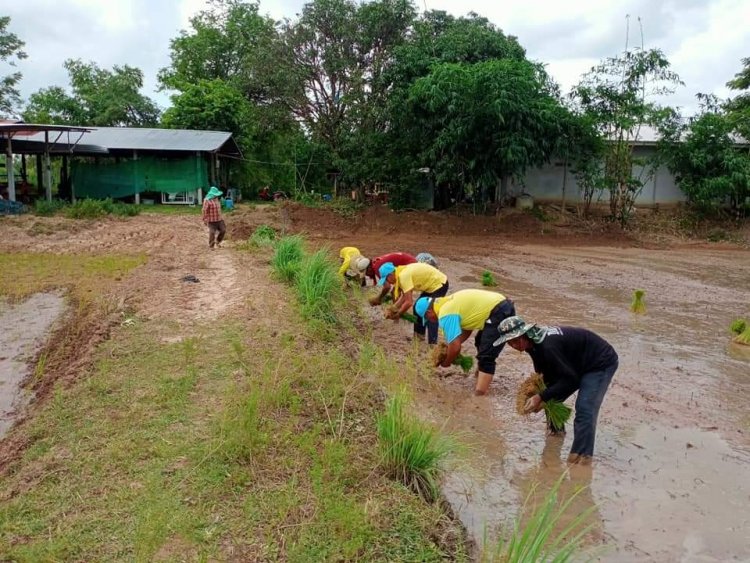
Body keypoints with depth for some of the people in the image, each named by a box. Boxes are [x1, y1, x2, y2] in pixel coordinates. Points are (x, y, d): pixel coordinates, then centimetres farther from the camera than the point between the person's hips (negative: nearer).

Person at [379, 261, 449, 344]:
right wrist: (394, 308, -2)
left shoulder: (404, 276, -27)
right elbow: (404, 296, 7)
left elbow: (409, 302, -27)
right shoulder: (403, 272, 2)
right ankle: (419, 333, 27)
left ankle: (432, 343, -9)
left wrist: (398, 314, -13)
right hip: (432, 284, 10)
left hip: (439, 284, -10)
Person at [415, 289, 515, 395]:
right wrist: (448, 346, 18)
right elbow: (467, 329, 22)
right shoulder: (449, 302, 15)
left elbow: (455, 347, -15)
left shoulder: (445, 314, -15)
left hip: (499, 313, -11)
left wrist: (446, 362, 4)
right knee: (481, 342, 29)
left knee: (485, 356, -12)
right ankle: (480, 379, 37)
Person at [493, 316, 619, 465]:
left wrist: (542, 397, -28)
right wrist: (540, 396, -10)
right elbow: (547, 374, 5)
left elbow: (571, 379, -28)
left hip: (601, 363, -9)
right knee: (552, 398, 10)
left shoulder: (548, 346, -34)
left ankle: (581, 457, -15)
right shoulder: (534, 342, -5)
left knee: (584, 409, -21)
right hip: (580, 364, 10)